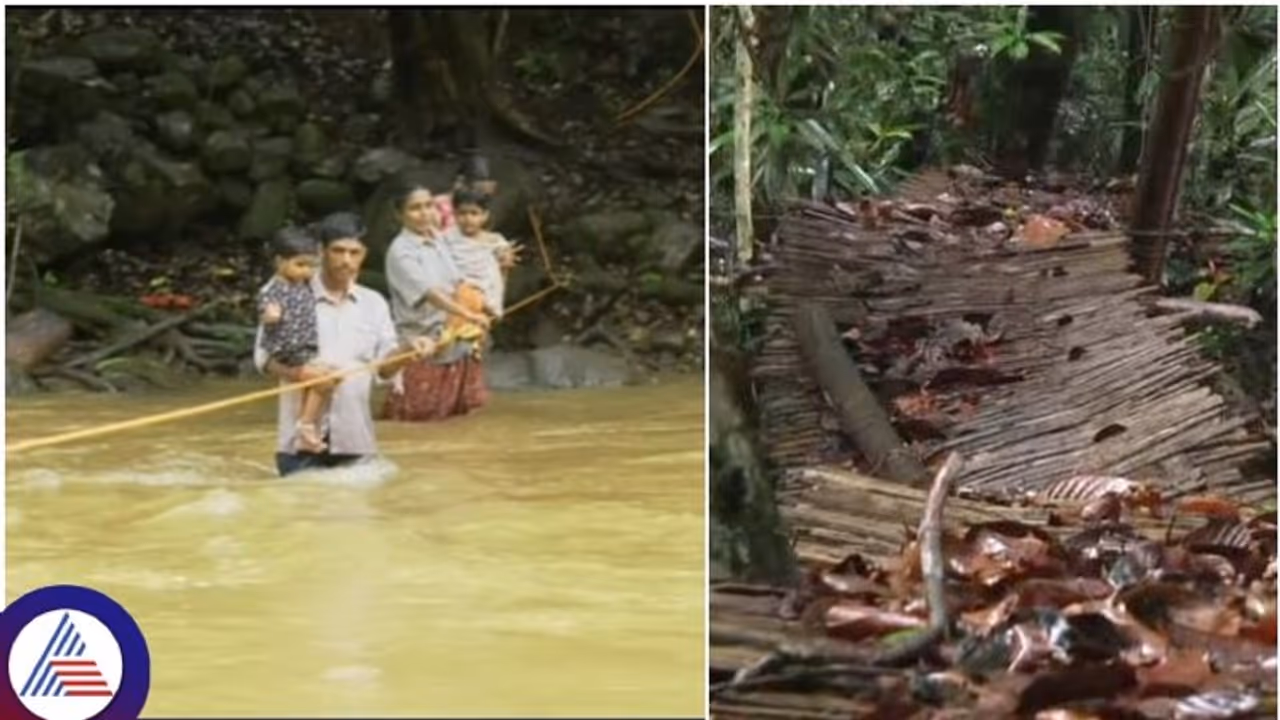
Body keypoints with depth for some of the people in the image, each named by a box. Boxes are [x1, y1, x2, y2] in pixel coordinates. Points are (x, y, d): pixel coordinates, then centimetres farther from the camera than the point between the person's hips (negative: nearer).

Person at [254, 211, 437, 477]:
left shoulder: (374, 304, 10)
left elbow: (384, 365, 8)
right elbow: (263, 355, -4)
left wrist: (408, 350, -14)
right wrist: (294, 372, -24)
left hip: (354, 439, 3)